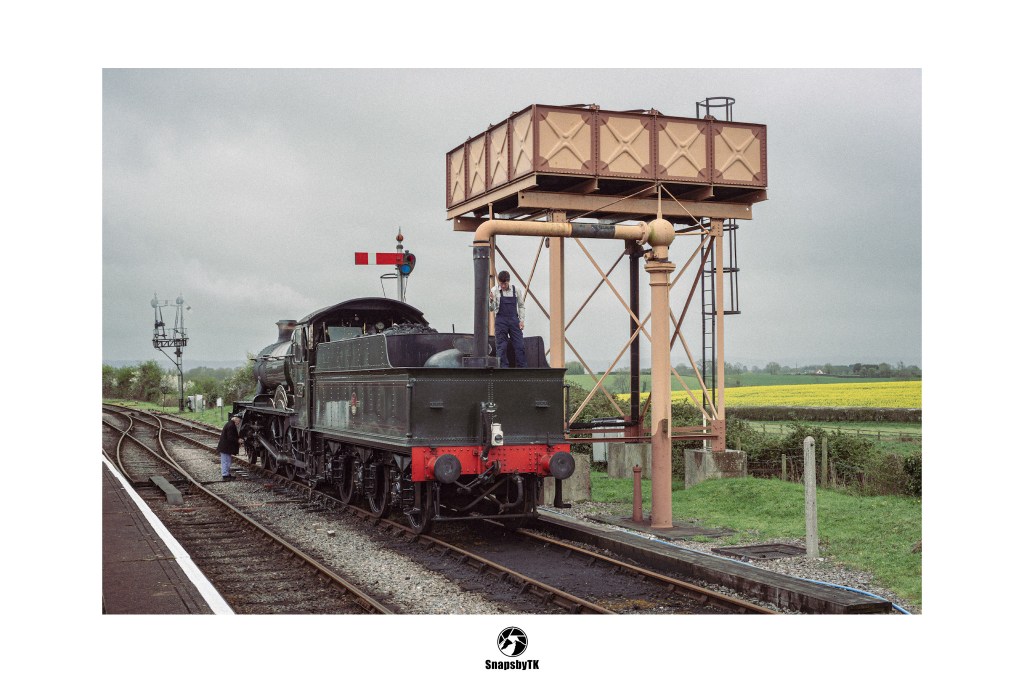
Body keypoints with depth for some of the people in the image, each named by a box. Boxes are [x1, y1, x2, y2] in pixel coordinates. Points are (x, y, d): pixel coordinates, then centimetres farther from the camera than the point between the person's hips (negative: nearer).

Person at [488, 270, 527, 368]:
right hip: (501, 321, -1)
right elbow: (491, 309, -1)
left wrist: (522, 320, 0)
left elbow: (521, 306, 10)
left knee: (519, 346, -2)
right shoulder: (495, 291, 0)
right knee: (501, 347, -1)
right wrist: (491, 300, -22)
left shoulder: (516, 290, 3)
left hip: (514, 320, 1)